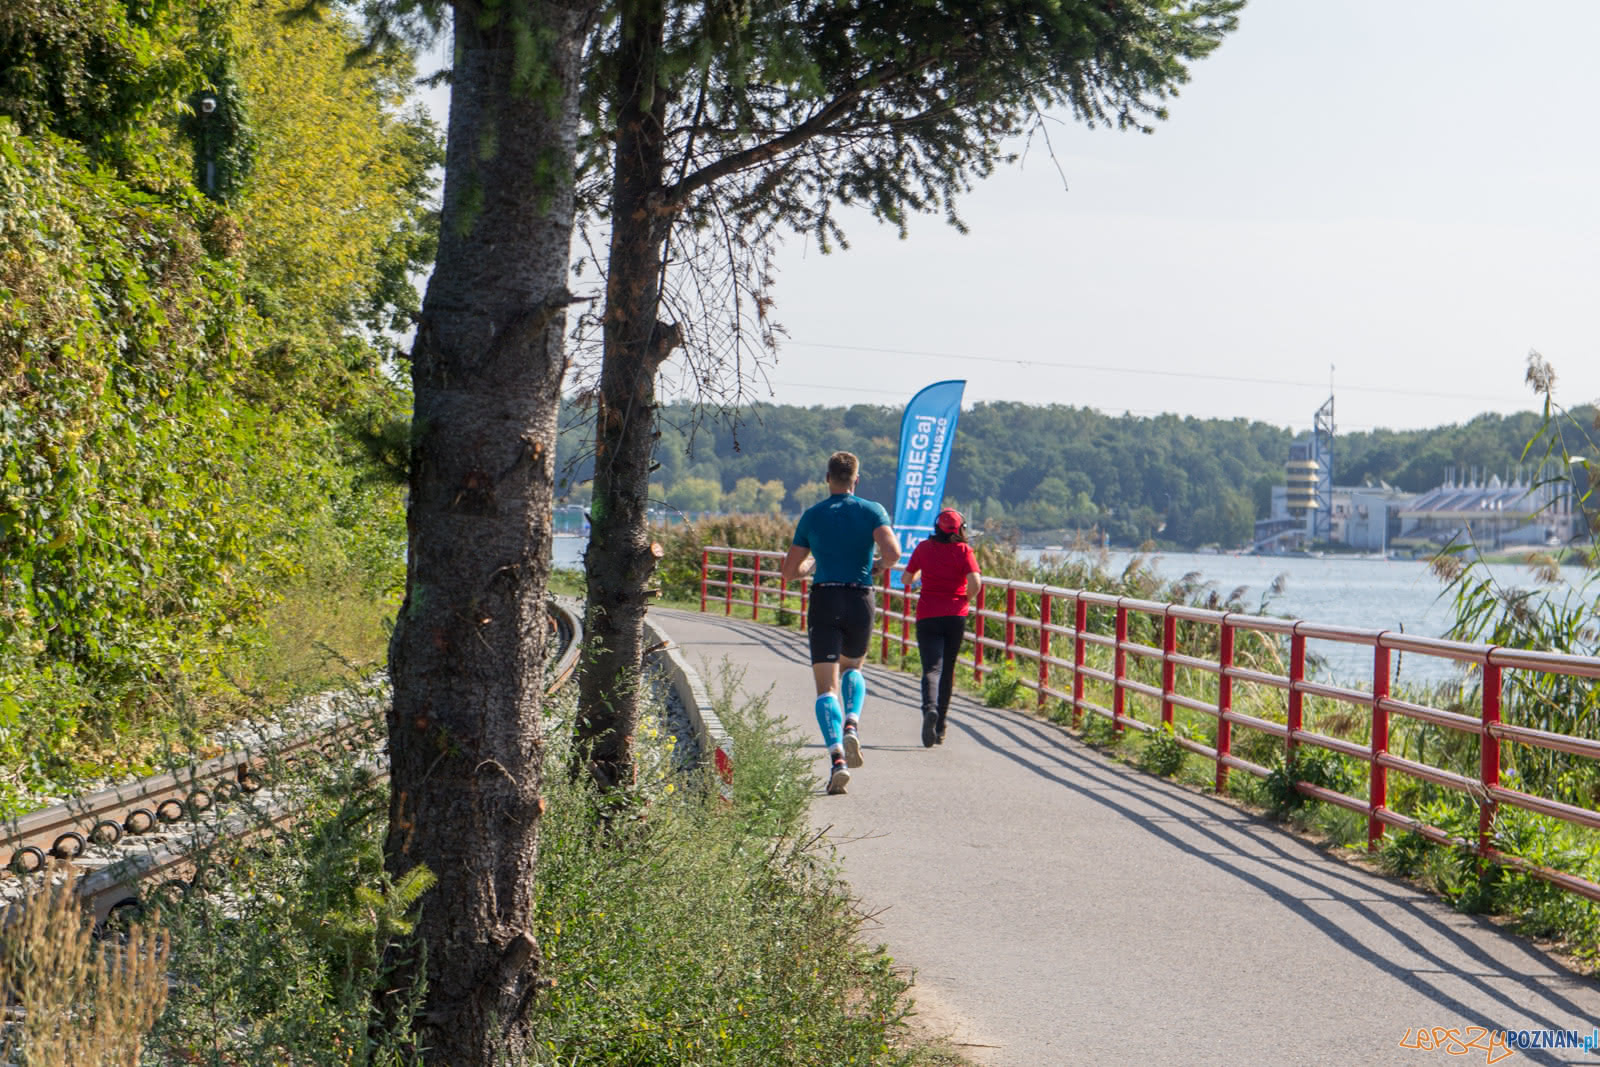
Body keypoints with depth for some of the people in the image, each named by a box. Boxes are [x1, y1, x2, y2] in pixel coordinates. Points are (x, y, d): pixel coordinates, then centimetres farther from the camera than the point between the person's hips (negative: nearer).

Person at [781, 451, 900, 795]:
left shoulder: (812, 516, 5)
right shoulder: (872, 511, 2)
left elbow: (790, 571, 9)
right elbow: (892, 551, -15)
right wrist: (879, 566, 6)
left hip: (824, 599, -1)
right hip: (860, 599, 1)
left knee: (827, 686, -2)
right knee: (853, 667, 27)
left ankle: (837, 756, -21)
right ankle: (852, 724, 1)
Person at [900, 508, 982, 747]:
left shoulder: (924, 548, 1)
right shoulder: (963, 550, -2)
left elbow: (906, 580, 10)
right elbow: (975, 583, -14)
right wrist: (966, 598, 6)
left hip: (927, 616, -1)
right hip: (955, 616, 1)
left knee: (931, 668, -7)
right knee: (947, 669, 14)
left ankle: (930, 708, -37)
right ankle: (940, 728, 17)